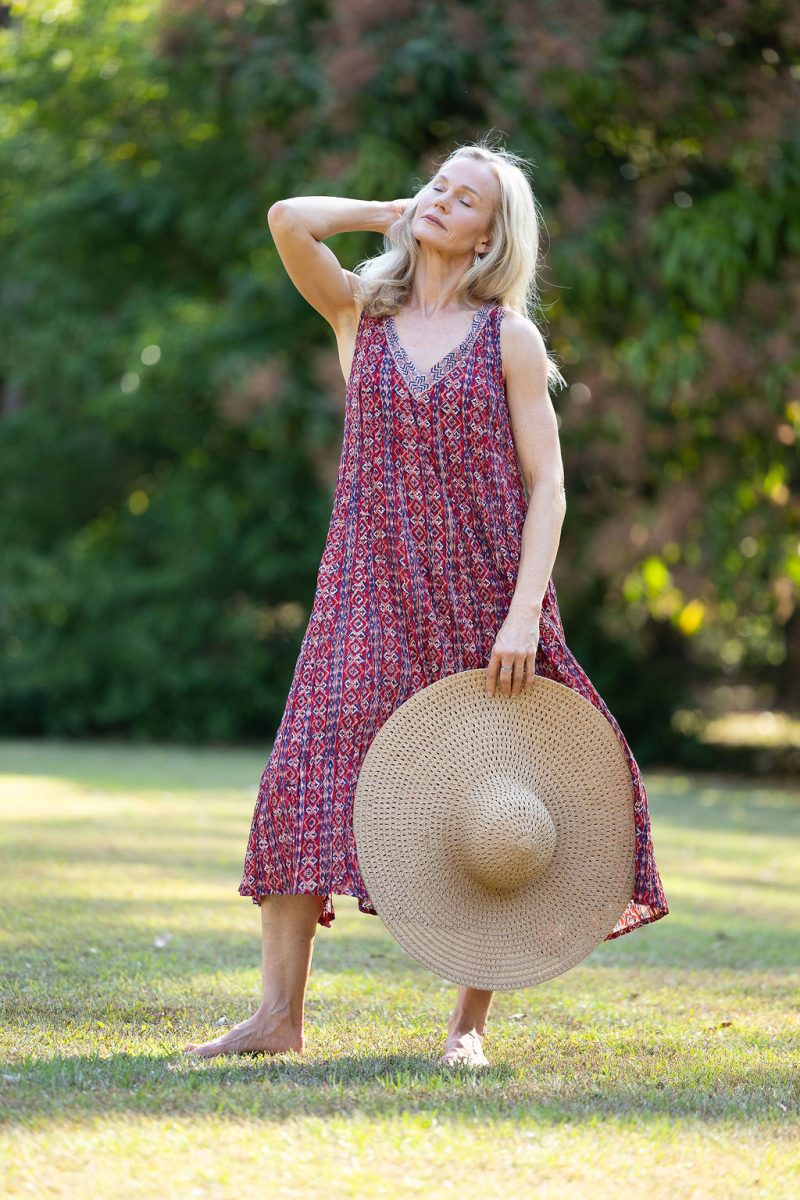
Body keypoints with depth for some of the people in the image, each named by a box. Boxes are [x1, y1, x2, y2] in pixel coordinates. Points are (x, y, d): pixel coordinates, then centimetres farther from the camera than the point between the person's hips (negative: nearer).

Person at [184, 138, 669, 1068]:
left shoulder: (509, 338, 1)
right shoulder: (360, 313, 8)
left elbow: (546, 485, -3)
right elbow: (289, 220, -10)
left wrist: (525, 614, -13)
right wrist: (388, 213, 5)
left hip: (479, 594, -1)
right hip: (371, 589, 1)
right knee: (309, 773, -9)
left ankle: (469, 1022, 10)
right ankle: (279, 1014, -5)